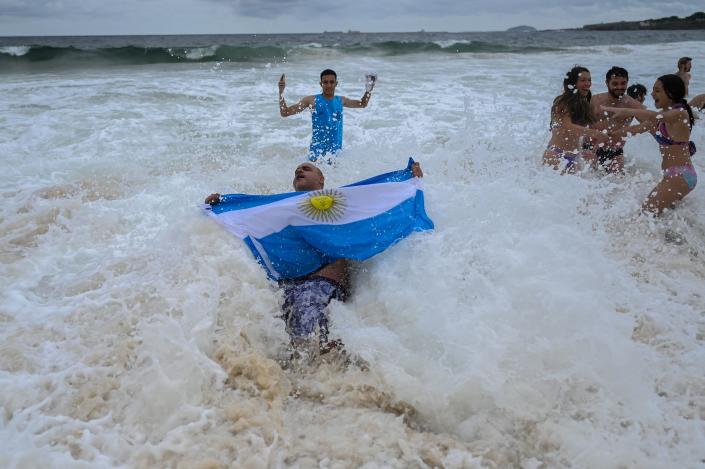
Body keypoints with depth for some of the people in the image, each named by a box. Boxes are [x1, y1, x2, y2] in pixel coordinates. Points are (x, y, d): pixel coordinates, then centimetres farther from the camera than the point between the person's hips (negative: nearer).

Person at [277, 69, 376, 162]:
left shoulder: (341, 101, 10)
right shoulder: (312, 100, -1)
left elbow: (362, 104, 30)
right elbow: (284, 113, -1)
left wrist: (368, 91, 16)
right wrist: (281, 92, -10)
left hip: (336, 151, 3)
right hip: (317, 152, -3)